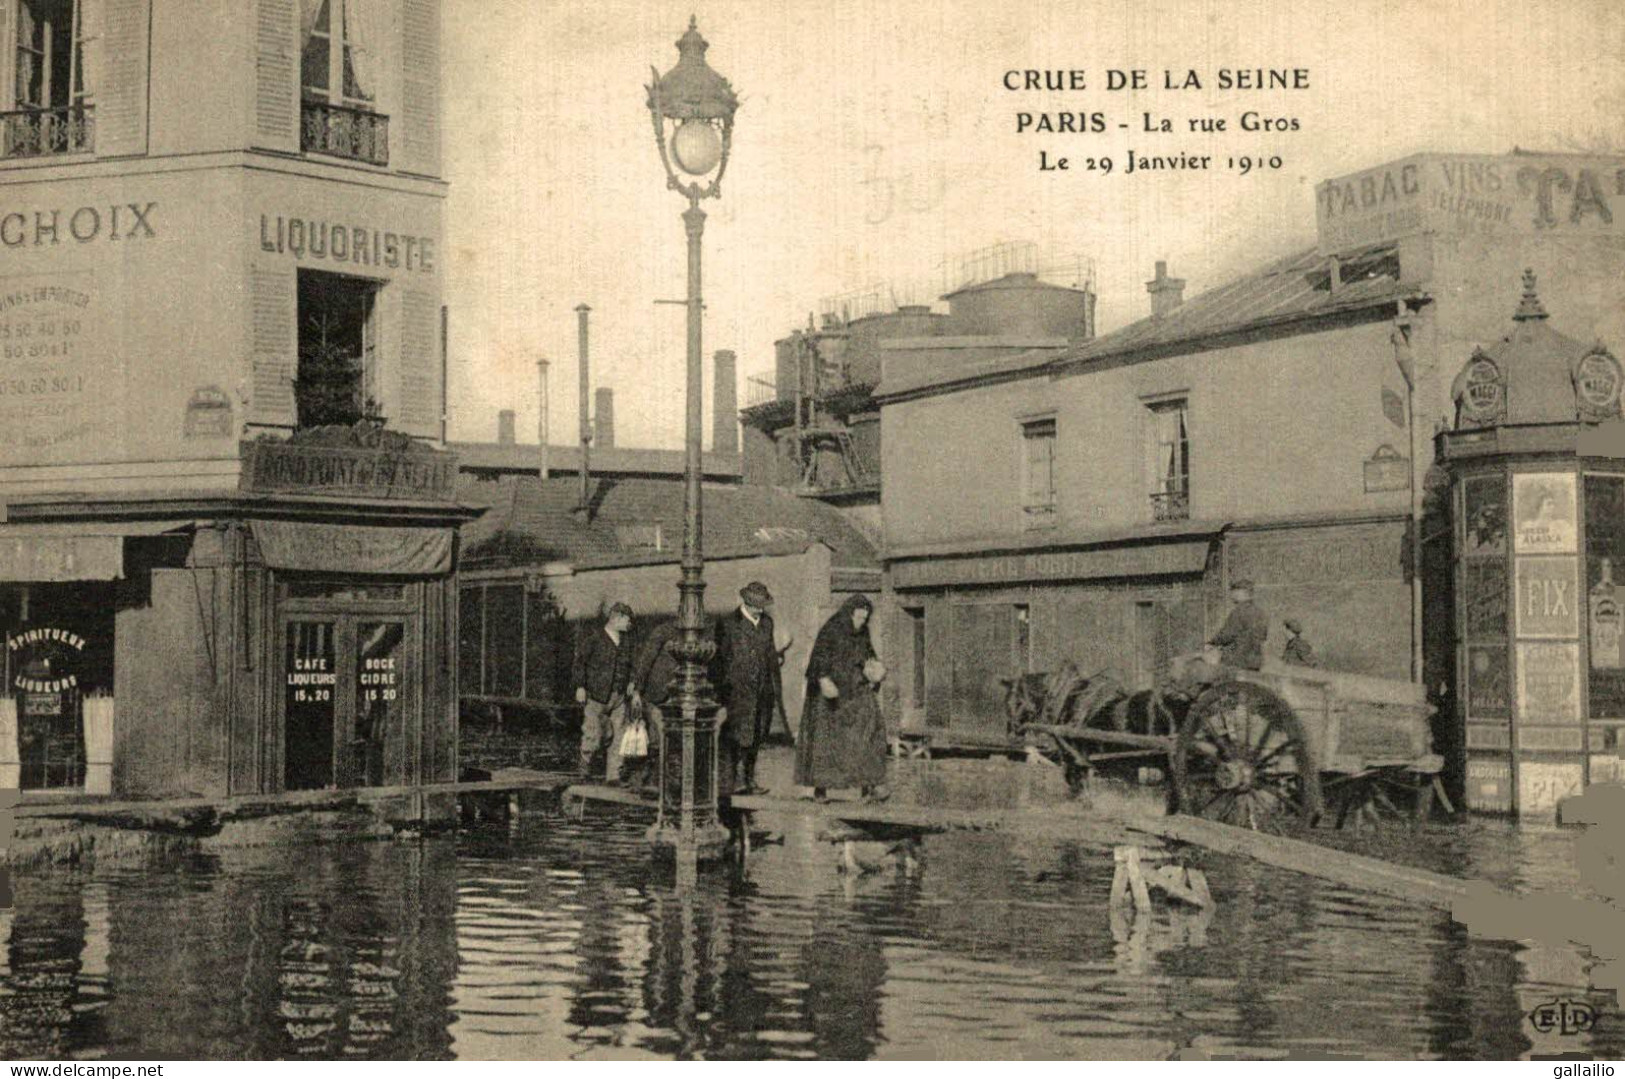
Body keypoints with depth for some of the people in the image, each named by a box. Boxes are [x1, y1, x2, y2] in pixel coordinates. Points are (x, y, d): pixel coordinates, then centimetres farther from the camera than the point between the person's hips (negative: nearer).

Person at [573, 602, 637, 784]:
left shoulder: (626, 640, 13)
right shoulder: (595, 638, -4)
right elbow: (580, 661, -3)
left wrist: (630, 682, 12)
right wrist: (580, 687, -8)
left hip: (619, 698, 5)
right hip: (596, 696, -5)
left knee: (618, 736, 1)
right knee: (594, 736, -6)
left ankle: (613, 776, 7)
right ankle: (584, 771, 15)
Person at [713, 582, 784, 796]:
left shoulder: (766, 622, 15)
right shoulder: (727, 624, -4)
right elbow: (720, 659, -5)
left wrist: (776, 688, 18)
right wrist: (721, 692, -9)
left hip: (763, 690, 6)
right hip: (738, 689, -6)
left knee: (756, 738, 8)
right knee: (739, 736, -13)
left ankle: (748, 780, 16)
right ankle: (730, 781, -10)